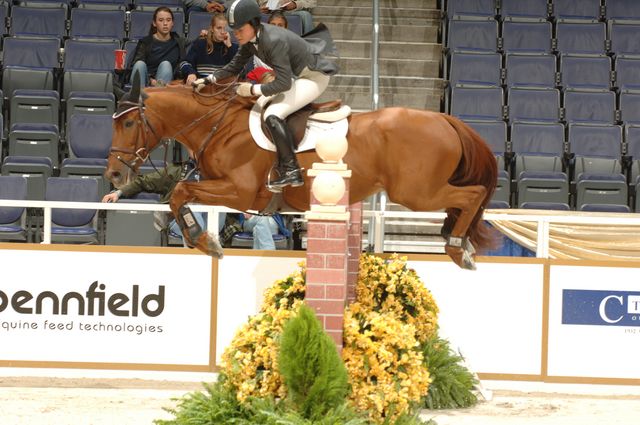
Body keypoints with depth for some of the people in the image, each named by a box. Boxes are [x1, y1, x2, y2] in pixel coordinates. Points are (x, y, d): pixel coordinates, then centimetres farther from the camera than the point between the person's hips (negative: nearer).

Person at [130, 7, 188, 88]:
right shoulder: (145, 42, 13)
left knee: (166, 64, -28)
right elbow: (138, 66, 3)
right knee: (140, 63, -29)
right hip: (146, 82, 0)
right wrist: (150, 80, -17)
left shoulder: (179, 43, 20)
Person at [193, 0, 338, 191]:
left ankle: (291, 171, -19)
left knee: (272, 115, -22)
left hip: (314, 77, -10)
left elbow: (284, 83, -29)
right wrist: (207, 80, -2)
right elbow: (234, 67, 8)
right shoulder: (251, 38, -3)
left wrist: (253, 89, -25)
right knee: (262, 104, 14)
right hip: (297, 76, 10)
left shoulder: (274, 40, -31)